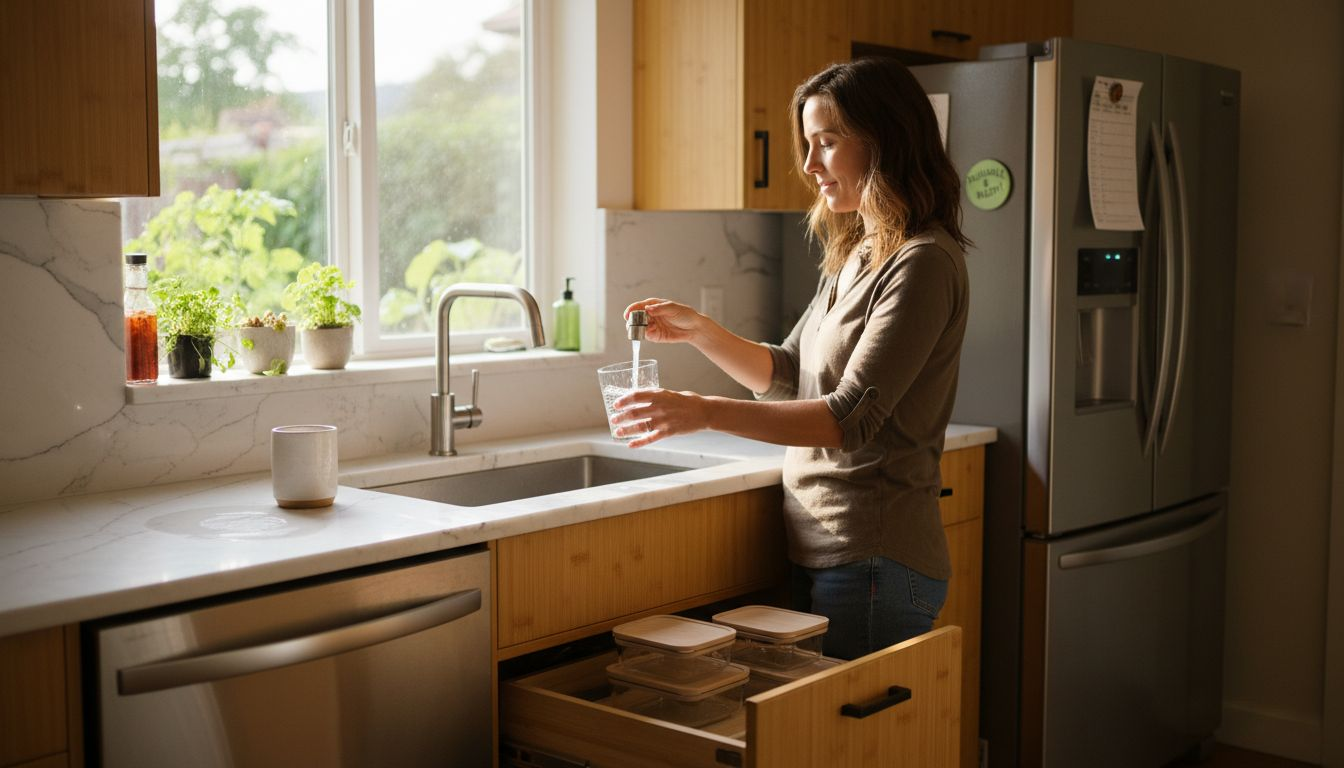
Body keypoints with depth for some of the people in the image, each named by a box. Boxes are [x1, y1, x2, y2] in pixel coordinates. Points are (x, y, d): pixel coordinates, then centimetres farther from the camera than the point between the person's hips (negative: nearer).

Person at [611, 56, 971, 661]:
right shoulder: (855, 254, 15)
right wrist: (698, 330, 5)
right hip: (819, 550, 9)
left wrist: (706, 412, -29)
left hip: (872, 561, -9)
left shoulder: (922, 265, -15)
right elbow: (787, 374, 19)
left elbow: (852, 417, -23)